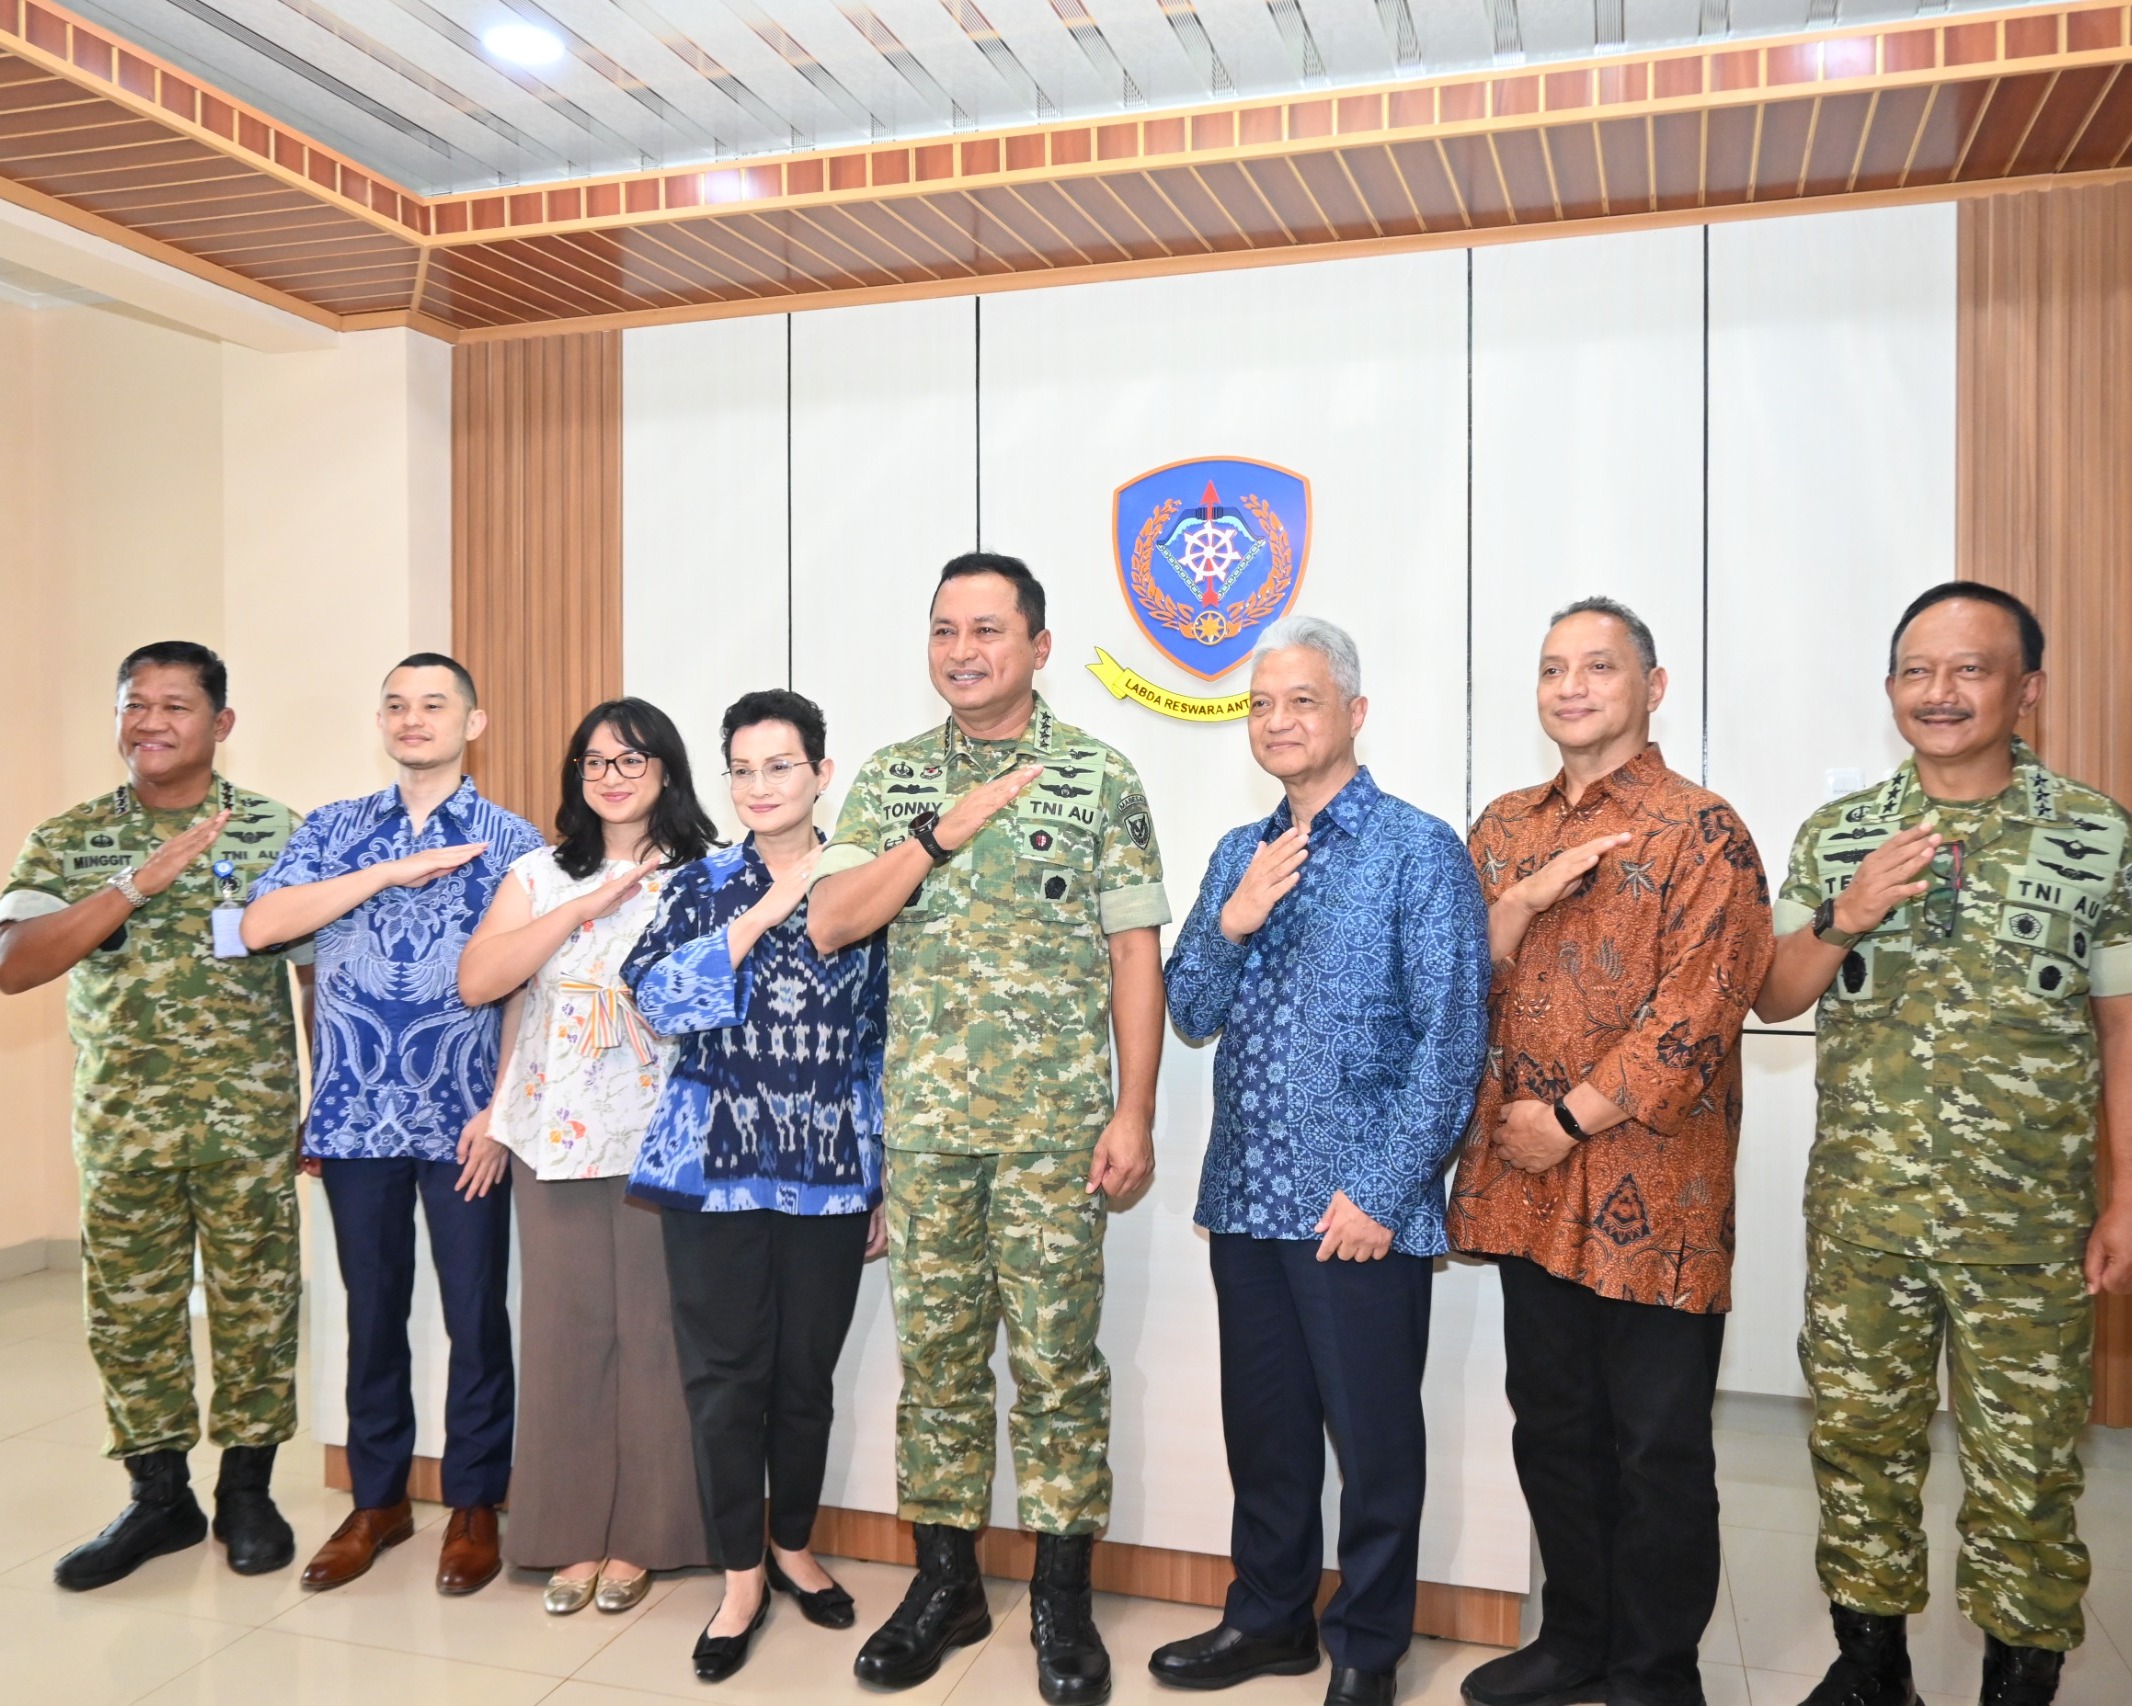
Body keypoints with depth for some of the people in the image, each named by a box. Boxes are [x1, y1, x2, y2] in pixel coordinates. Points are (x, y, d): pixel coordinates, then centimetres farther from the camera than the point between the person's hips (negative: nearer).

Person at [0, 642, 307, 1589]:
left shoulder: (278, 829, -1)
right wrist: (139, 883, -21)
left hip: (253, 1122, -1)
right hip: (123, 1126, 2)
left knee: (255, 1311, 7)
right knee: (130, 1316, 10)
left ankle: (247, 1490, 24)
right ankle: (159, 1498, 27)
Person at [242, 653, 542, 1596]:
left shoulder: (512, 840, 0)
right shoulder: (334, 829, 7)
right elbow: (259, 925, -8)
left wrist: (502, 1110, -10)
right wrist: (392, 872, -14)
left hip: (465, 1122, -2)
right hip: (356, 1115, 2)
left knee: (475, 1315, 6)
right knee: (373, 1310, 13)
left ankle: (474, 1506, 22)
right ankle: (377, 1499, 29)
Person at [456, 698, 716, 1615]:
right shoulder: (540, 874, 11)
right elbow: (477, 981, -3)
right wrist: (590, 903, -7)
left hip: (662, 1139, -2)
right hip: (555, 1135, 3)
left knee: (653, 1328, 3)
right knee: (564, 1326, 6)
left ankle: (640, 1536, 18)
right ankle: (573, 1533, 20)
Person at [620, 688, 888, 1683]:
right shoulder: (701, 887, 5)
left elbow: (885, 1043, 5)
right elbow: (659, 995, -12)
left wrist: (887, 1186, 4)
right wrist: (768, 909, -17)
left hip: (831, 1177, 0)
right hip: (717, 1169, 0)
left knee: (807, 1374, 11)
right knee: (727, 1378, 5)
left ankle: (792, 1547, 33)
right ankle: (741, 1577, 22)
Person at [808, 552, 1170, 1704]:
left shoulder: (1098, 776, -1)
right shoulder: (891, 779, 8)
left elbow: (1134, 956, -2)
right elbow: (828, 924, -2)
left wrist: (1133, 1117, -8)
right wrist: (945, 832, -11)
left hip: (1055, 1125, -3)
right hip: (922, 1123, 3)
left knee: (1057, 1360, 4)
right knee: (934, 1352, 11)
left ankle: (1062, 1598, 21)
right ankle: (944, 1581, 27)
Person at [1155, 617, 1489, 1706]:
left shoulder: (1419, 850, -7)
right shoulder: (1237, 856, 11)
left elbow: (1451, 1035, -11)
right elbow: (1190, 1016, 9)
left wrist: (1381, 1192, -16)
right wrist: (1232, 922, -10)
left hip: (1359, 1209, -5)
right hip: (1246, 1199, 5)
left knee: (1374, 1436, 8)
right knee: (1262, 1424, 17)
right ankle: (1269, 1618, 35)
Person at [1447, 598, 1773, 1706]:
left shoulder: (1701, 832, -7)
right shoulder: (1504, 828, 11)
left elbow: (1699, 1010, -15)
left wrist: (1570, 1117, -14)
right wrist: (1524, 899, -10)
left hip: (1650, 1190, -5)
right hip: (1528, 1190, 6)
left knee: (1658, 1445, 7)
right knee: (1552, 1426, 16)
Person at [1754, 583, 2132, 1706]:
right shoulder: (1837, 834, 4)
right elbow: (1772, 997, 4)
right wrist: (1843, 918, -14)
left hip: (2030, 1221, -2)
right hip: (1861, 1209, 2)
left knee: (2024, 1468, 8)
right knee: (1858, 1443, 12)